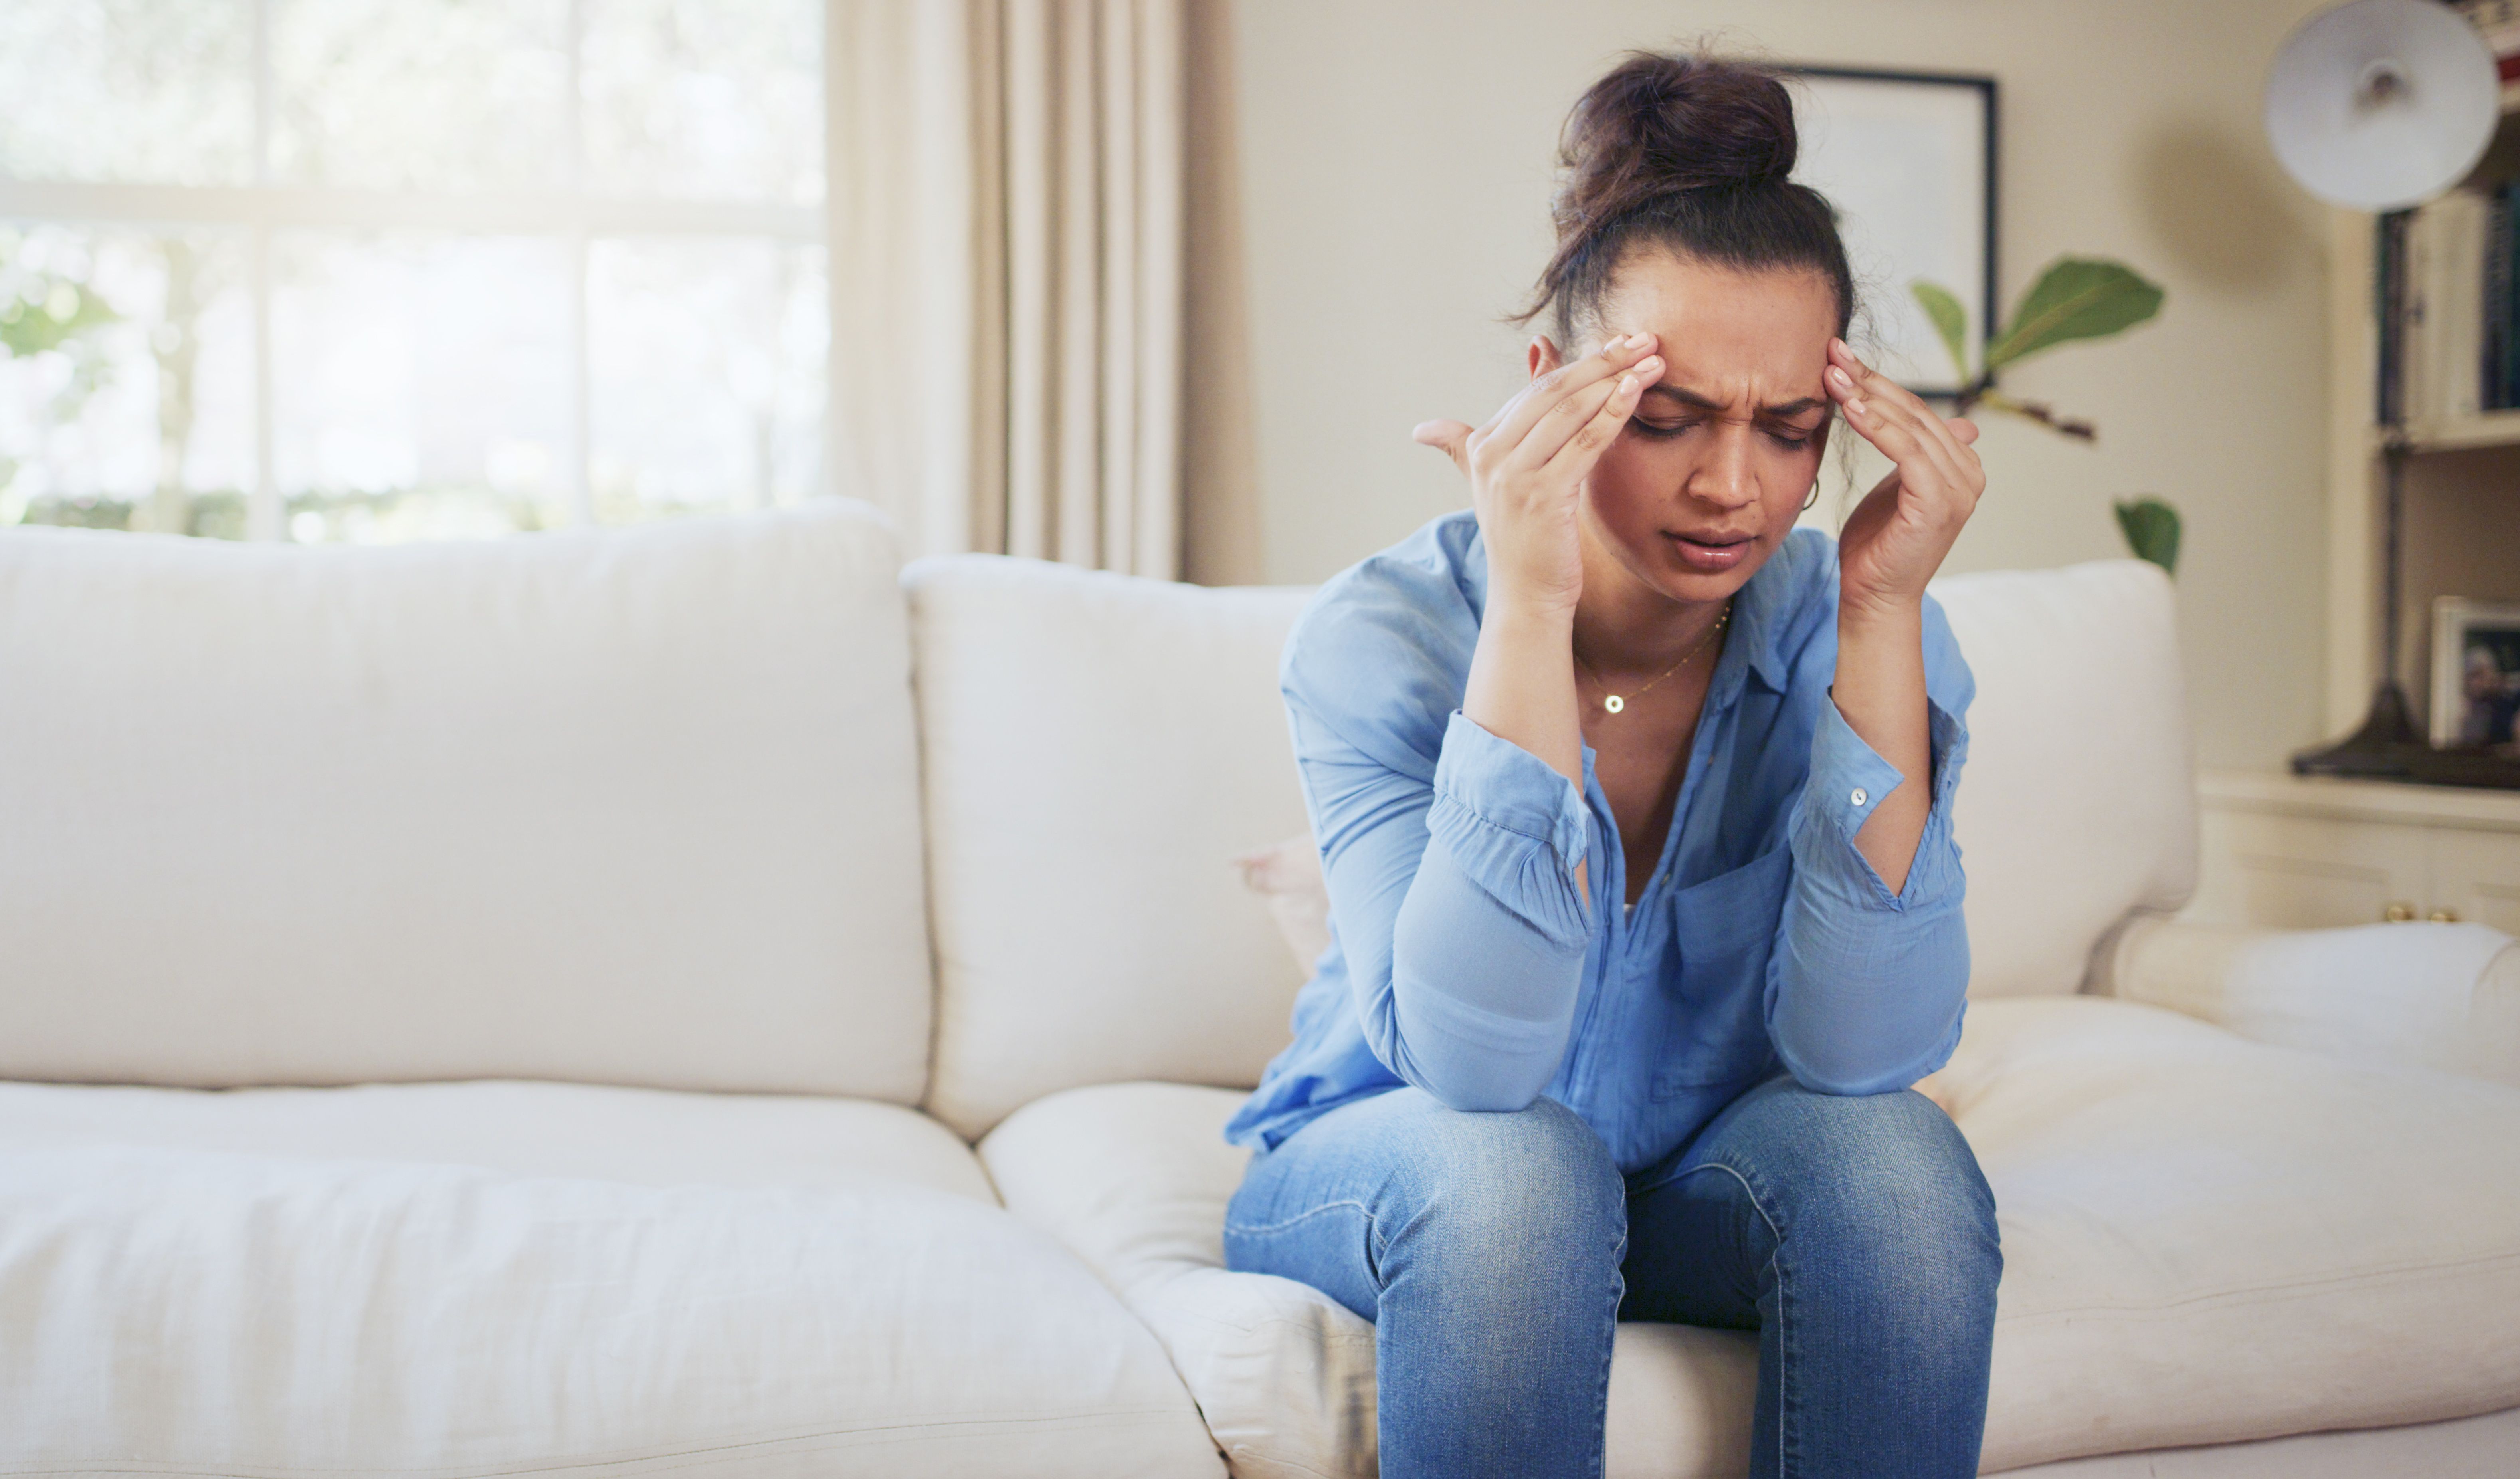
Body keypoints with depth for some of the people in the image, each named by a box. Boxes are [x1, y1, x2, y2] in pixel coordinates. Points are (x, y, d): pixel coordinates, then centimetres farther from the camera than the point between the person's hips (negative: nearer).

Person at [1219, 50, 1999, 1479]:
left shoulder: (1849, 629, -15)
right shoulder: (1382, 636, -22)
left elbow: (1861, 1055, -25)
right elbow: (1473, 1062, -34)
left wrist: (1883, 614, -31)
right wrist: (1529, 602, -39)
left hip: (1705, 1181, 2)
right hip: (1387, 1176, -2)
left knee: (1894, 1151, -28)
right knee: (1515, 1163, -34)